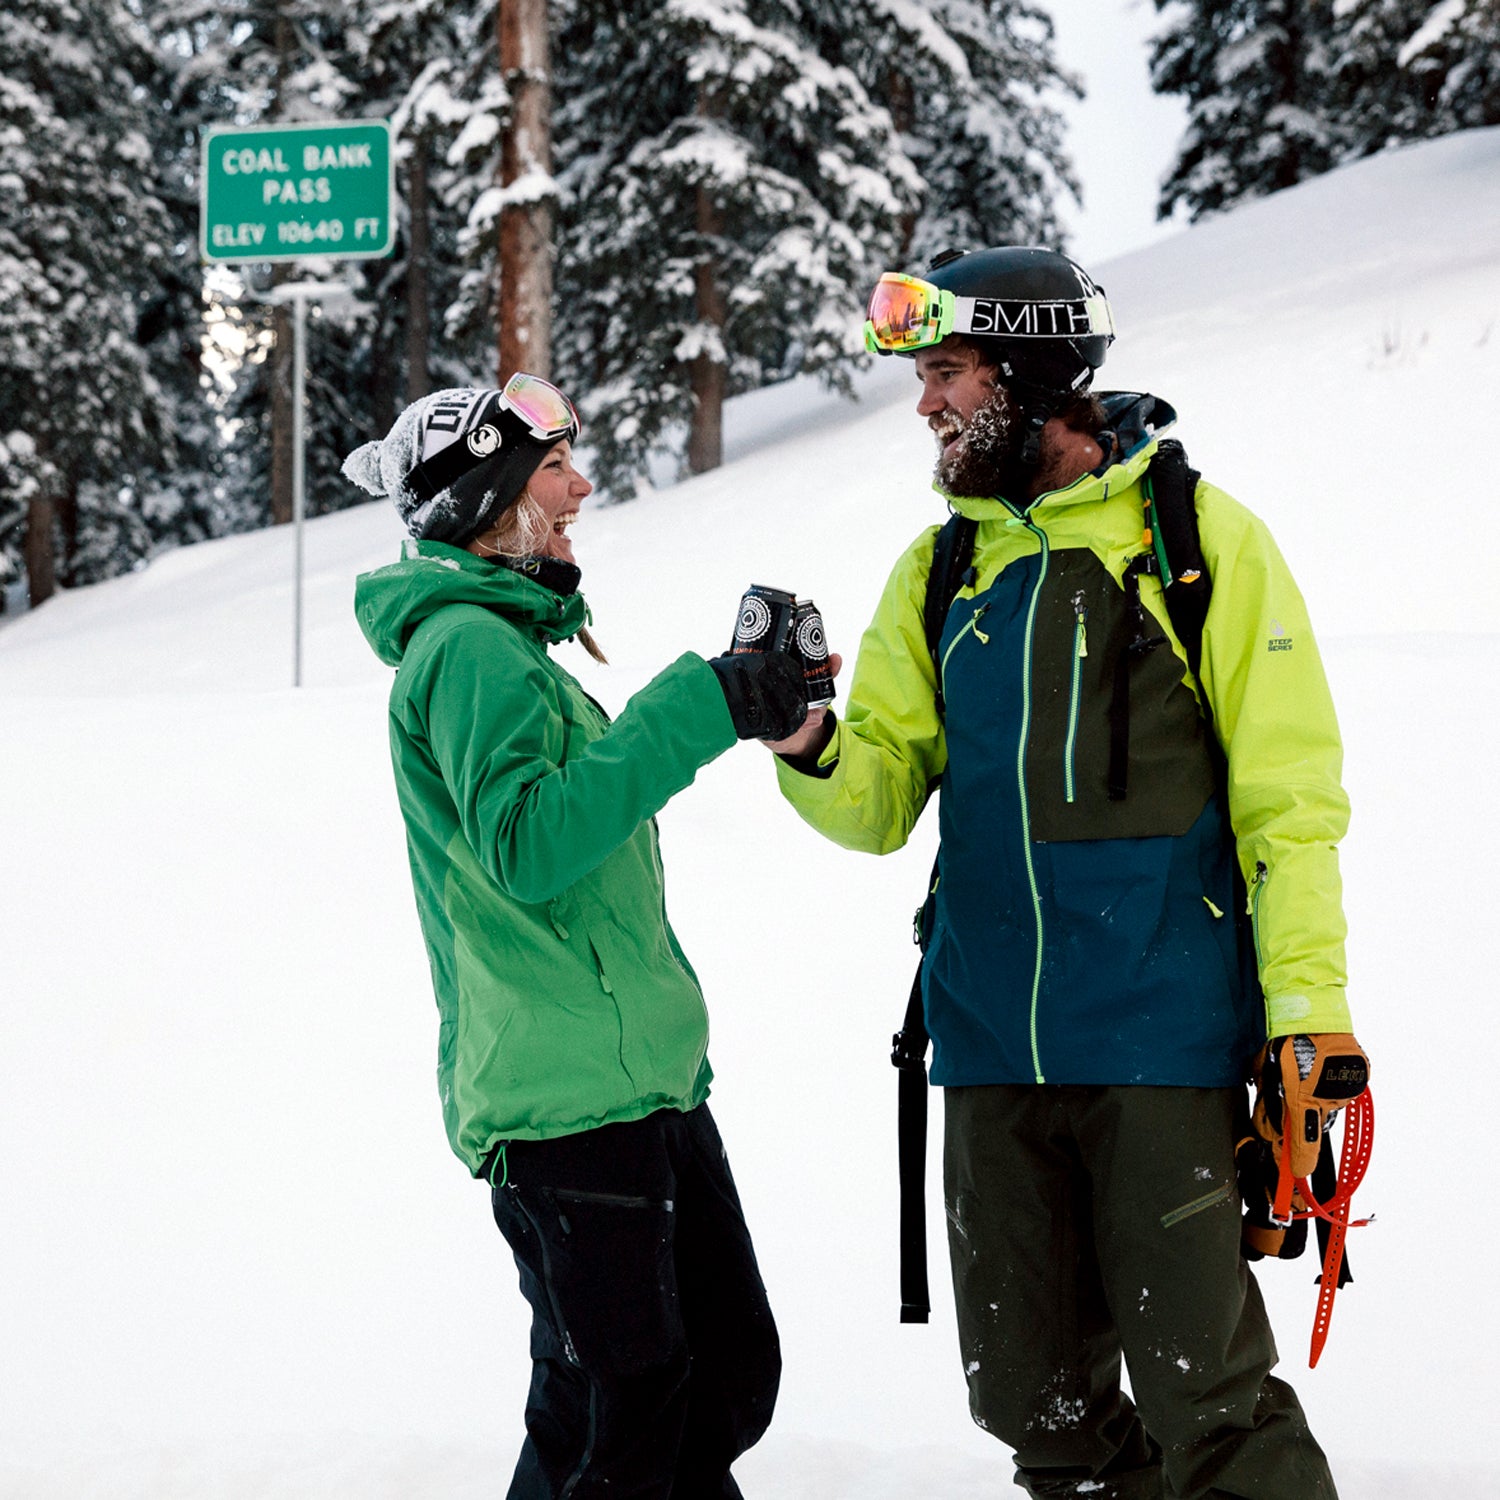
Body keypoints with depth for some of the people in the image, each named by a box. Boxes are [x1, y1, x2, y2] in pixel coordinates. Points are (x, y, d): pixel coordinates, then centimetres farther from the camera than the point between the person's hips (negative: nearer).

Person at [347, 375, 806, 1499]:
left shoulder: (506, 640, 21)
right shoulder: (466, 646, -12)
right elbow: (527, 843, -27)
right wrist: (703, 708, -26)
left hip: (651, 1080, 10)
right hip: (565, 1101, -10)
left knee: (733, 1369, 14)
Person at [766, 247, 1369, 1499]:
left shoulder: (1202, 538, -2)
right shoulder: (938, 570, 12)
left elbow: (1287, 794, -3)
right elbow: (883, 801, 9)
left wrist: (1307, 1003, -10)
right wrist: (813, 752, -13)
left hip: (1162, 1033, -5)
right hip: (993, 1043, 5)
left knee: (1202, 1391, -6)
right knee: (1031, 1394, 11)